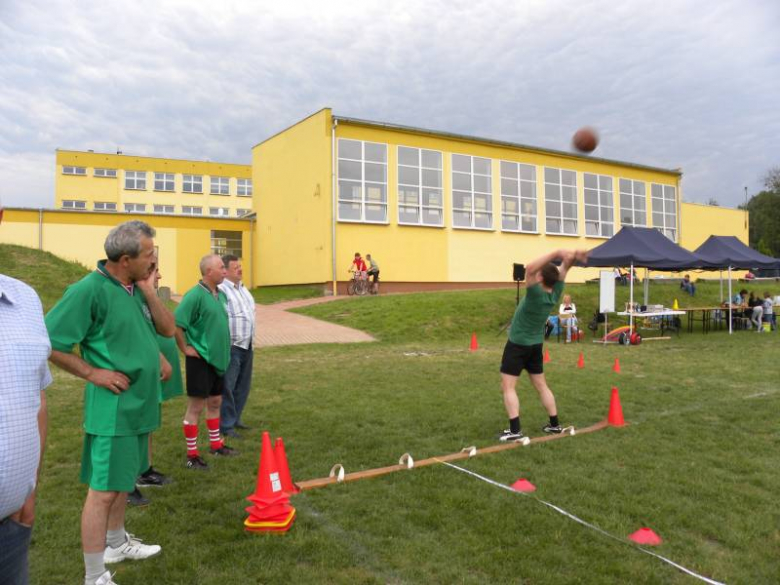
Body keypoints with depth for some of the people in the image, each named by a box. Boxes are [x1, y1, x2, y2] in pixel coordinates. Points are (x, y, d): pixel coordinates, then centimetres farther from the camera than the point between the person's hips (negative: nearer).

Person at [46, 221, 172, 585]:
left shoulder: (136, 288, 6)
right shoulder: (89, 290, -18)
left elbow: (166, 329, 6)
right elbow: (47, 343, -16)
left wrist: (148, 291, -5)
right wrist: (93, 373, -15)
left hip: (139, 404, 9)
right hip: (113, 409, -8)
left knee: (124, 479, 23)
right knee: (104, 489, 0)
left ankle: (116, 543, 42)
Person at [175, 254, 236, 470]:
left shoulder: (221, 294, 8)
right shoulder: (195, 294, -18)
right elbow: (176, 324, -22)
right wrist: (185, 348, -16)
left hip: (218, 358, 8)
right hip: (200, 360, -8)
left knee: (215, 402, 18)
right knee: (196, 407, 0)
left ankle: (216, 445, 33)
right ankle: (192, 456, 10)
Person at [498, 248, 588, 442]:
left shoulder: (536, 294, -27)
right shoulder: (555, 293, -8)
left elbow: (530, 268, -38)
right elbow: (564, 269, -3)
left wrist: (557, 253, -40)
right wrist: (573, 257, -23)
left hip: (517, 344, -7)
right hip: (535, 345, 7)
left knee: (507, 387, -3)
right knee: (541, 385, 17)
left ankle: (515, 430, -10)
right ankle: (555, 424, 22)